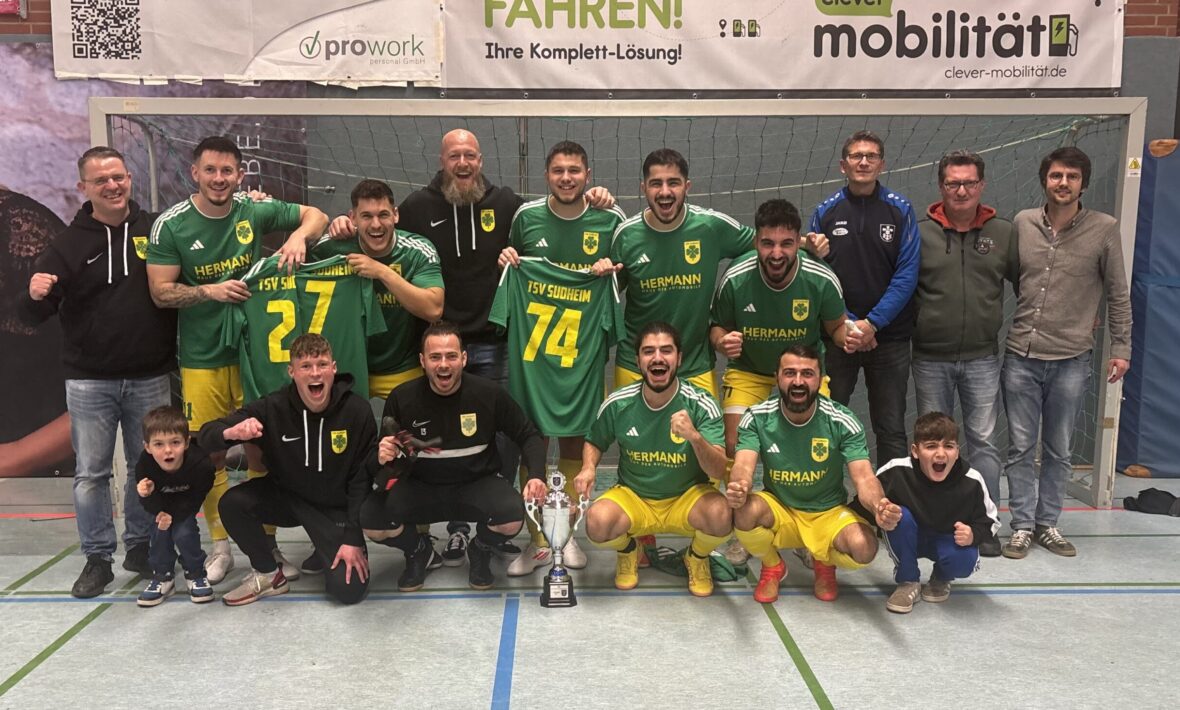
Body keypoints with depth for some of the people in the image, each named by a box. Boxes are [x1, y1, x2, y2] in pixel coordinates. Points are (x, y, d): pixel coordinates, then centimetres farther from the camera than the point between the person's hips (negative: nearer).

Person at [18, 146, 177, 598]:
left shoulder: (157, 229, 0)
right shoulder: (68, 244, -1)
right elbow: (32, 317, 0)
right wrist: (36, 296, -24)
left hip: (150, 379, 1)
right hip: (89, 382, 0)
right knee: (91, 473, 5)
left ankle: (140, 547, 28)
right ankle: (97, 558, 18)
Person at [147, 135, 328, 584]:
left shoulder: (255, 211, -1)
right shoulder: (171, 225, -4)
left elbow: (316, 216, 9)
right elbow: (161, 292, -3)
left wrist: (299, 235, -12)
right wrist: (211, 291, -17)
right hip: (202, 358, -1)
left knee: (262, 449, 3)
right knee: (209, 453, 3)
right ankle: (220, 546, 19)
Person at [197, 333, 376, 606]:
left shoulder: (357, 410, -19)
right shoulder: (272, 407, -16)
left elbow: (362, 478, -13)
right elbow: (206, 436, -14)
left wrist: (353, 539, -16)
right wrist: (231, 432, -38)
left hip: (336, 507, -2)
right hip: (285, 494, 2)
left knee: (349, 589, -17)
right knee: (231, 503, -25)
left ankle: (328, 548, 19)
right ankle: (268, 575, 1)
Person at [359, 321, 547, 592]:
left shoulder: (489, 393, -14)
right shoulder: (401, 399, -12)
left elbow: (528, 436, 0)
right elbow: (384, 455, 0)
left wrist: (536, 475, -18)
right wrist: (382, 457, -26)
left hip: (478, 484, -1)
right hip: (421, 488, 1)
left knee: (512, 517, -31)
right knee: (371, 520, -25)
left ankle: (480, 552, 9)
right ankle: (420, 552, 12)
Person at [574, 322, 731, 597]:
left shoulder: (701, 404, -15)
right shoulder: (618, 403, -10)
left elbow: (718, 471, -22)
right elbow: (594, 442, 11)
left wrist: (695, 436, -41)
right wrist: (588, 468, -12)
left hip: (687, 497, -1)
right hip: (633, 497, 1)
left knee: (720, 515, -33)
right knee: (597, 523, -31)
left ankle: (697, 558, 6)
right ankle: (628, 551, 10)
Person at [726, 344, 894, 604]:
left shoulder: (842, 421, -14)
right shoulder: (757, 417, -13)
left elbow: (864, 476, -21)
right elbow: (743, 465, -25)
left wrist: (879, 507, -45)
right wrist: (739, 487, -52)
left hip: (828, 513, 0)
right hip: (778, 510, 0)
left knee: (864, 548, -30)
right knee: (745, 511, -33)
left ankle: (824, 563, 11)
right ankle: (772, 567, 3)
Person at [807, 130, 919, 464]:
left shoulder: (900, 210, 1)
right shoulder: (825, 212, 3)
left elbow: (906, 274, -5)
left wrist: (872, 323, -13)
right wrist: (847, 325, -11)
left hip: (889, 337, 0)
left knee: (891, 430, 7)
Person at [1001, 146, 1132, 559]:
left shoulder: (1104, 229, -2)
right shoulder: (1022, 223, 1)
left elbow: (1118, 295, 3)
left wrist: (1121, 348, 2)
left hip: (1070, 360, -1)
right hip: (1021, 357, 1)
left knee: (1058, 450, 11)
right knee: (1020, 447, 6)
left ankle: (1047, 524, 24)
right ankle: (1022, 526, 17)